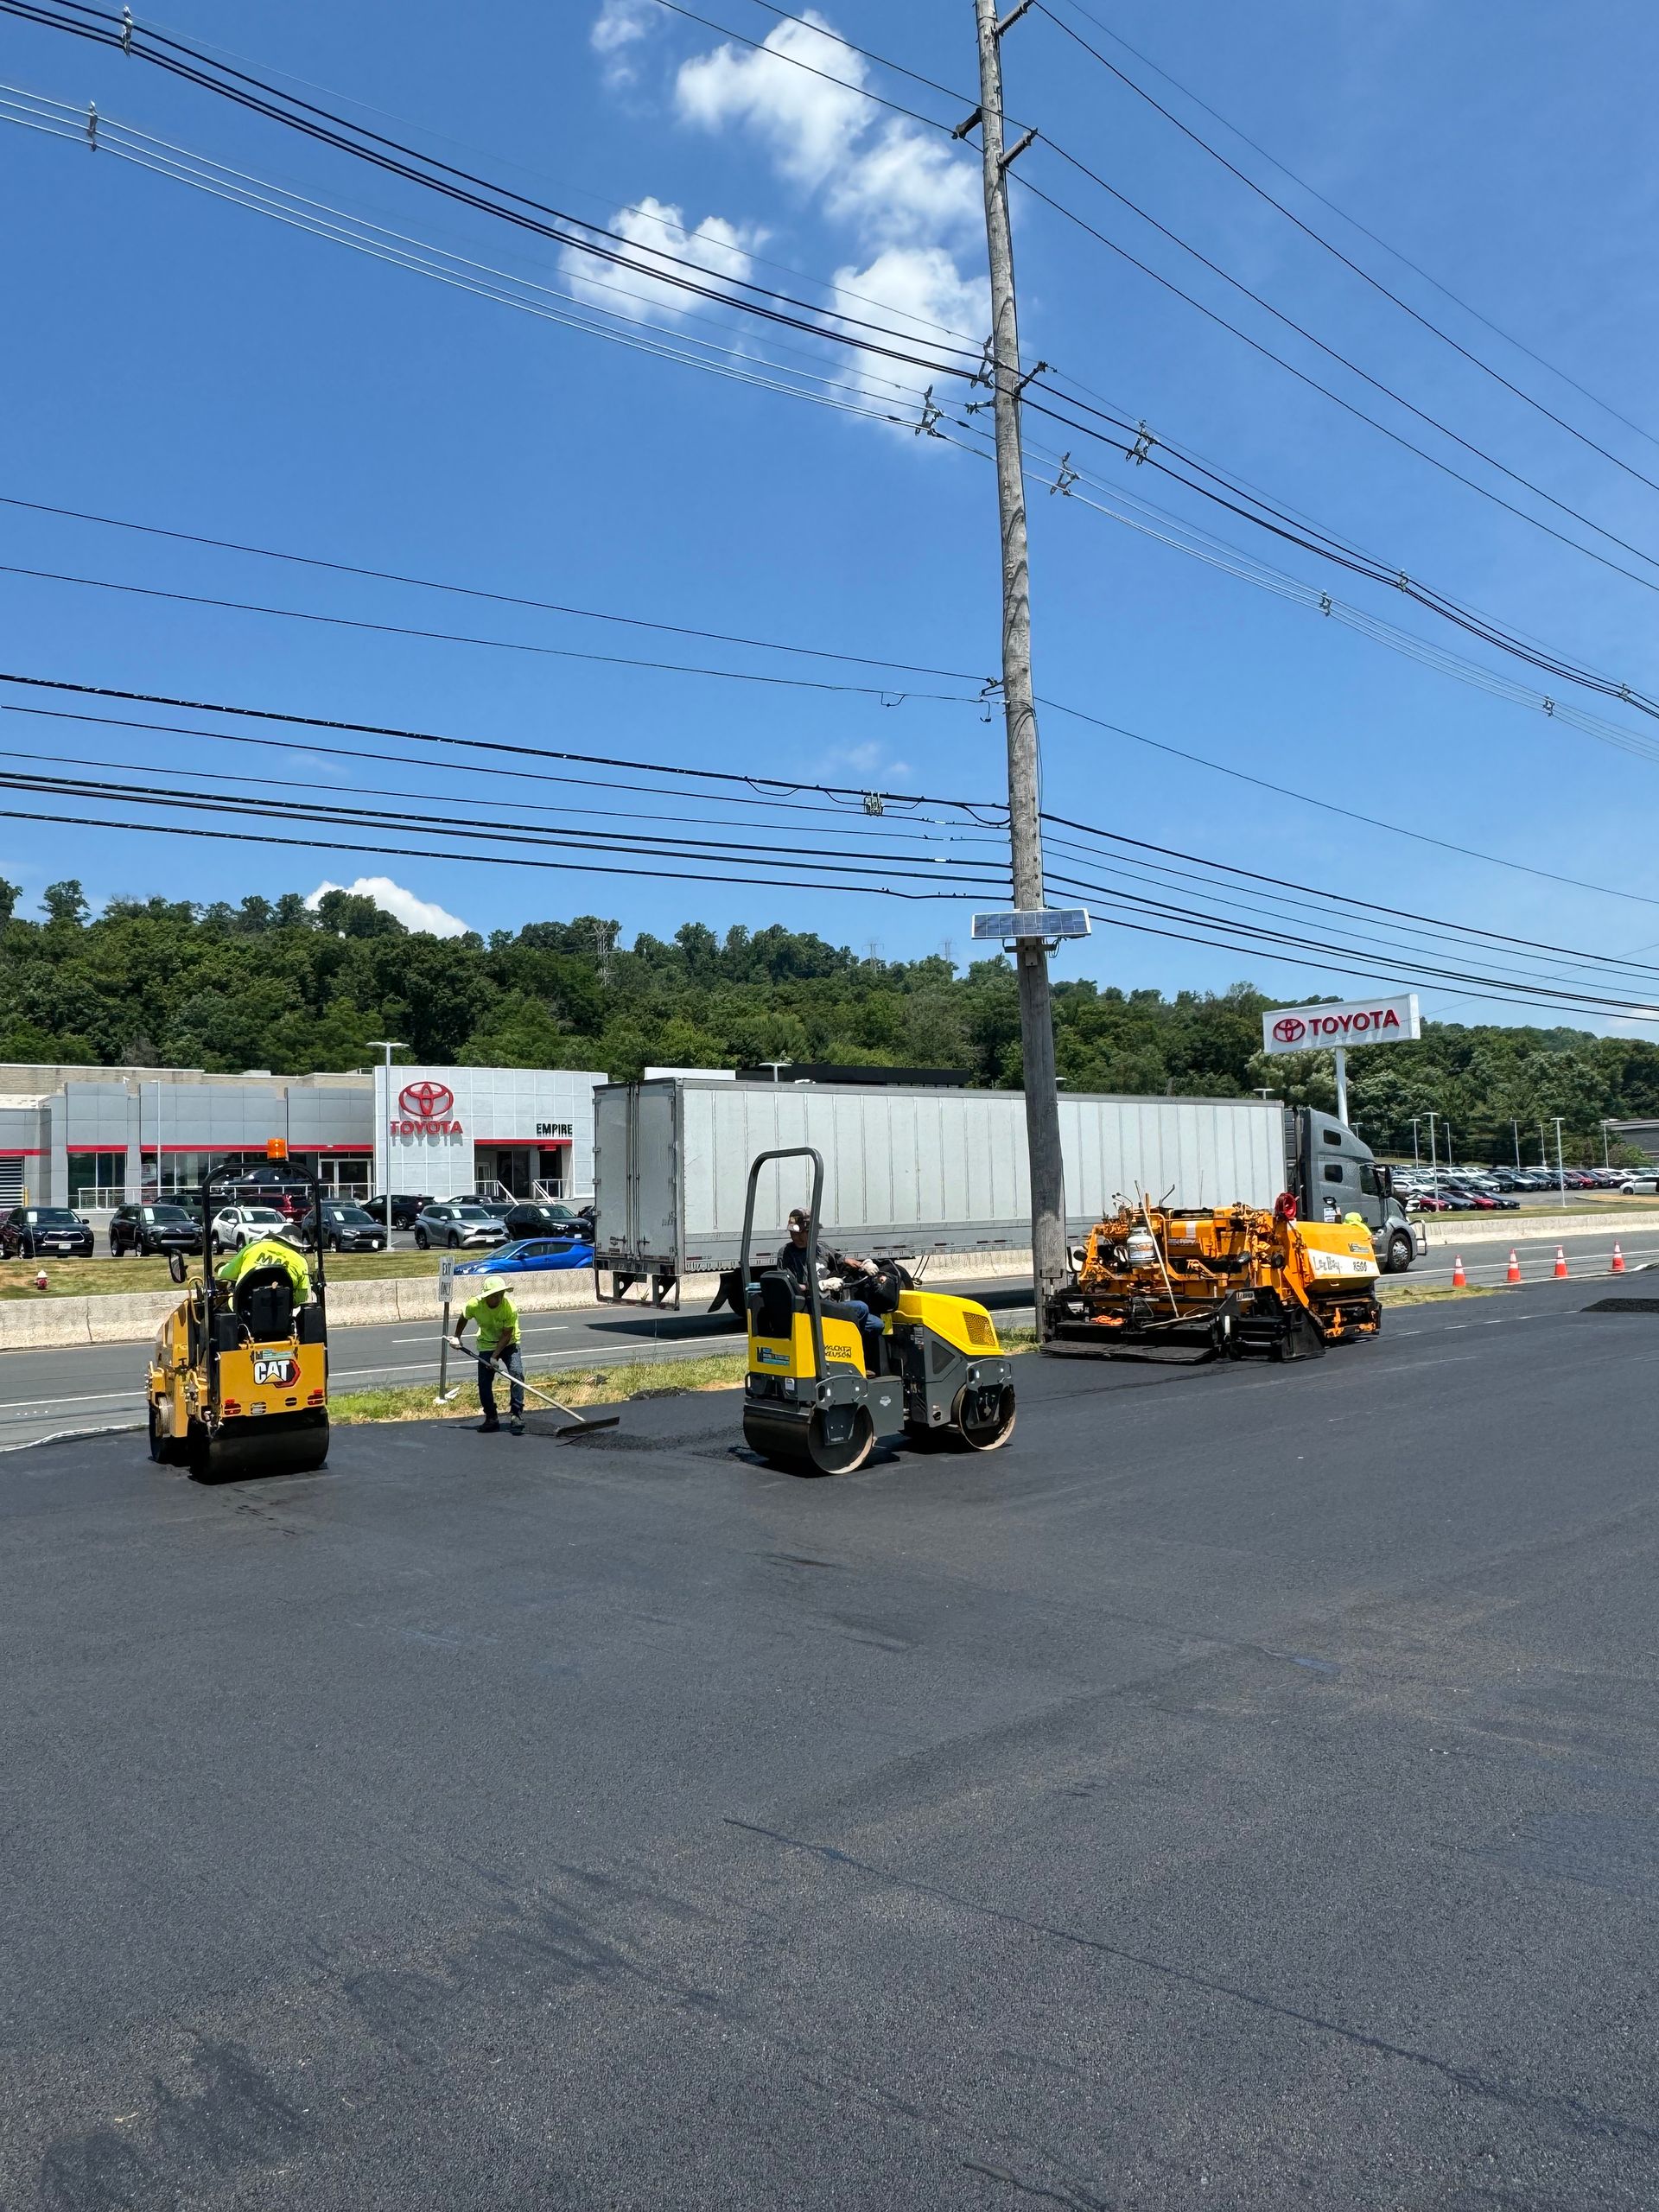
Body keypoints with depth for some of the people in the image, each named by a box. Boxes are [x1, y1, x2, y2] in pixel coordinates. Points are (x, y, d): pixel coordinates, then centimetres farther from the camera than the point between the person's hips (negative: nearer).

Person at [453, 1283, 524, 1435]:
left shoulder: (510, 1308, -27)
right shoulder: (475, 1305, -21)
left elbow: (506, 1335, -23)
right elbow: (463, 1318, 3)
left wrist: (495, 1356, -27)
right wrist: (457, 1337, 10)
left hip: (509, 1344, -2)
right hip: (487, 1345, 2)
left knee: (517, 1374, -21)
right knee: (484, 1383, -5)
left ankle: (516, 1415, -16)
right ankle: (491, 1419, 11)